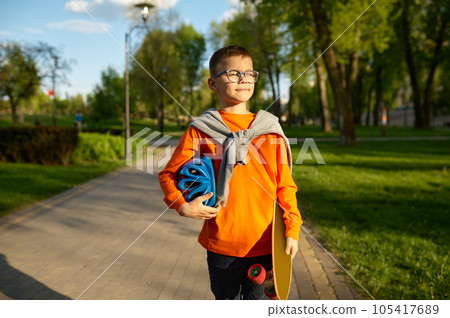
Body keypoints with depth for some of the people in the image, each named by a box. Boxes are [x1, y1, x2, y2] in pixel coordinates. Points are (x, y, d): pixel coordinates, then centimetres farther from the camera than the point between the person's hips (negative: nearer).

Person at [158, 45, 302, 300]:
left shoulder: (270, 129, 3)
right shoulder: (200, 131, -2)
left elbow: (285, 185, 5)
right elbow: (168, 174, 5)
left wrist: (292, 230, -1)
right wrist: (183, 207, -12)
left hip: (263, 243, 1)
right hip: (221, 243, -1)